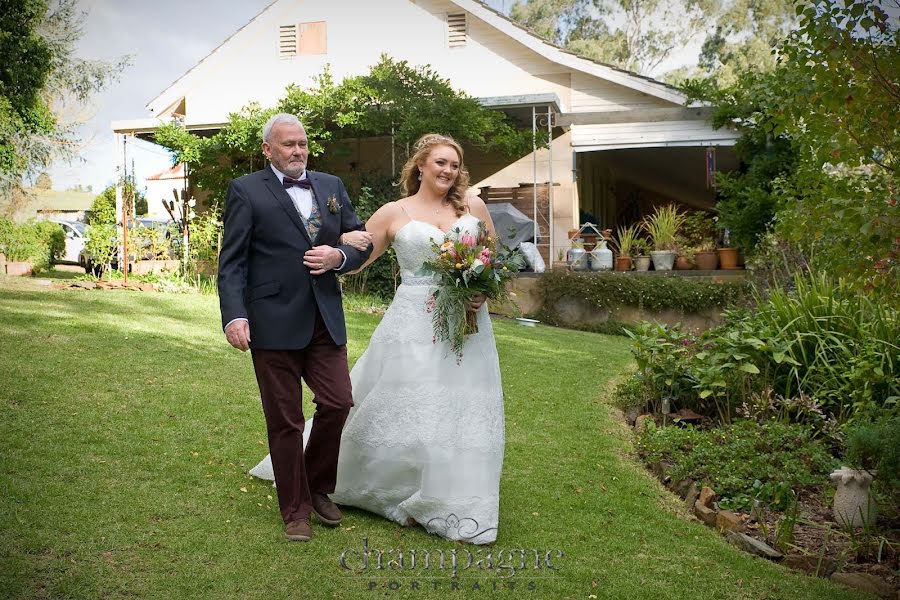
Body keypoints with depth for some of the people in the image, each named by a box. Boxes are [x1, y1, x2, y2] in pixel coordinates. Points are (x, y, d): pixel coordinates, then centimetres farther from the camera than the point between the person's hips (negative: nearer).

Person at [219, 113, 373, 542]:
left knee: (338, 404, 3)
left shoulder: (331, 186, 12)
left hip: (326, 320, 4)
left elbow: (362, 244, 14)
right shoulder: (246, 191, -1)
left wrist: (339, 256, -8)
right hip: (274, 323, -4)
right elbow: (232, 261, -6)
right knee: (285, 421, 5)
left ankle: (317, 487, 29)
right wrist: (234, 315, -18)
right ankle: (295, 510, 22)